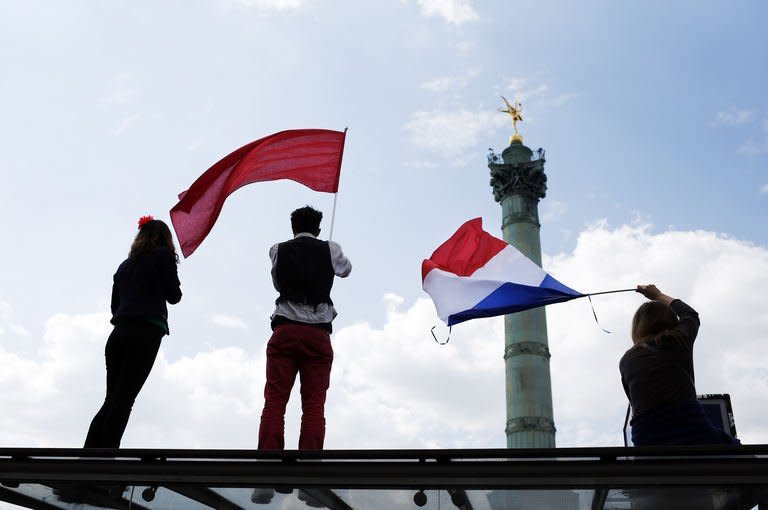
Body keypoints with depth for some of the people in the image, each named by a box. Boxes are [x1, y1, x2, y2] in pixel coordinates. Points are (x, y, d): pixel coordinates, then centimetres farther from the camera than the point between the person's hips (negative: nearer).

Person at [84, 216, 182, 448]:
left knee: (112, 399, 4)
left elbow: (115, 306, 22)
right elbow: (173, 296, 4)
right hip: (146, 333, -6)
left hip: (119, 333, 6)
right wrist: (176, 287, 25)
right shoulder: (164, 255, 7)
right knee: (124, 398, -11)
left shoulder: (125, 264, 24)